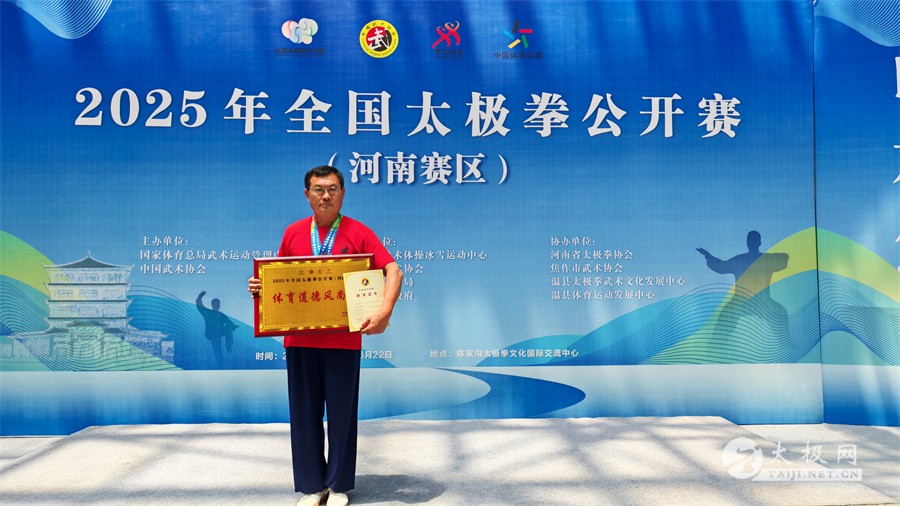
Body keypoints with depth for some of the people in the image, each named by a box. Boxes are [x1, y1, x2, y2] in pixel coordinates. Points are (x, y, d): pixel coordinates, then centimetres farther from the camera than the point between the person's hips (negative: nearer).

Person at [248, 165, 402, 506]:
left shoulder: (358, 233, -2)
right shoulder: (293, 233, 8)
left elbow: (393, 271, -8)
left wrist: (384, 312, -23)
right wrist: (259, 288, -6)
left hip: (343, 339, -2)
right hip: (300, 339, 3)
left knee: (341, 412, 6)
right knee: (305, 412, 8)